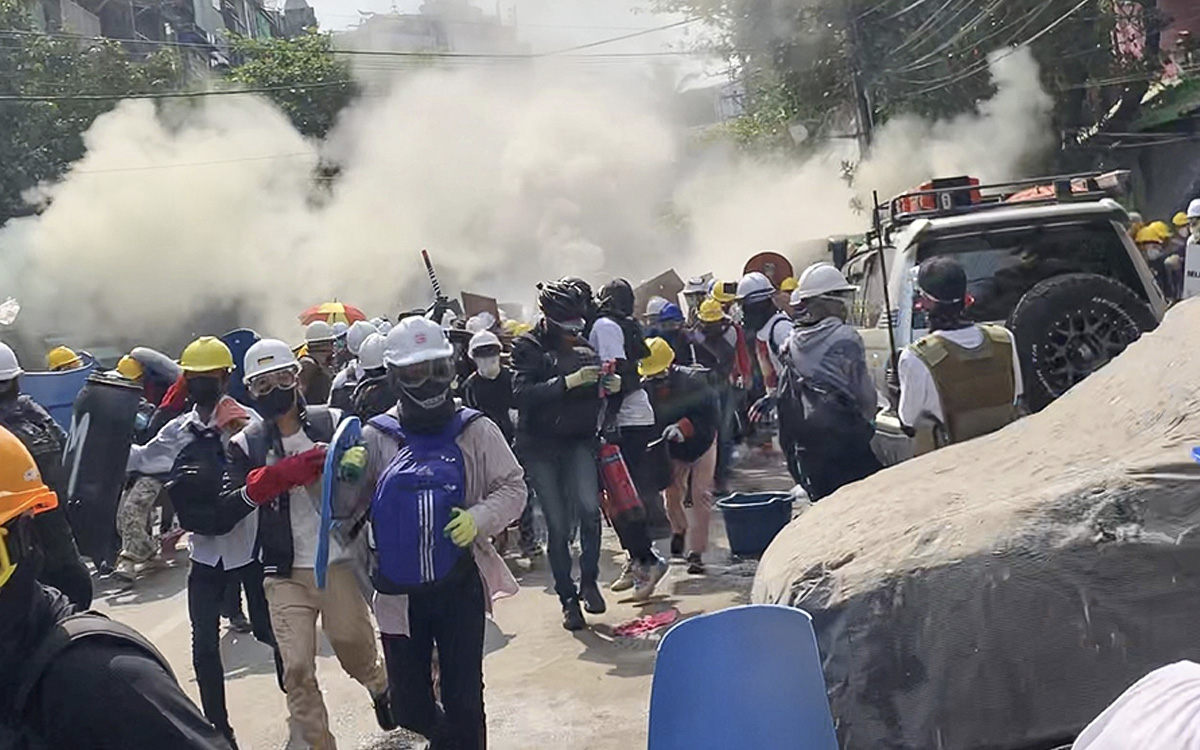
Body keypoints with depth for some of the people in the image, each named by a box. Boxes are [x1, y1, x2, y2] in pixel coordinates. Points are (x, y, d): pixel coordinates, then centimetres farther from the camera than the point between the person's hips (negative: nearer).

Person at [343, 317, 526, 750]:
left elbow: (512, 487, 1)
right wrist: (346, 478, -17)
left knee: (464, 698, 5)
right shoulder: (375, 438, -1)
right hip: (399, 593, 2)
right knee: (409, 706, 14)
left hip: (460, 586, -1)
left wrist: (480, 518, -17)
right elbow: (351, 508, 4)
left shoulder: (476, 431, -2)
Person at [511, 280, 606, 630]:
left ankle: (589, 581, 0)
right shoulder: (528, 348, -6)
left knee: (589, 507, -19)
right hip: (540, 446, -2)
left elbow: (596, 397, 14)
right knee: (557, 524, 1)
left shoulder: (583, 346, 7)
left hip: (578, 440, 3)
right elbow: (522, 394, -21)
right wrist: (568, 381, -29)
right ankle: (567, 599, 14)